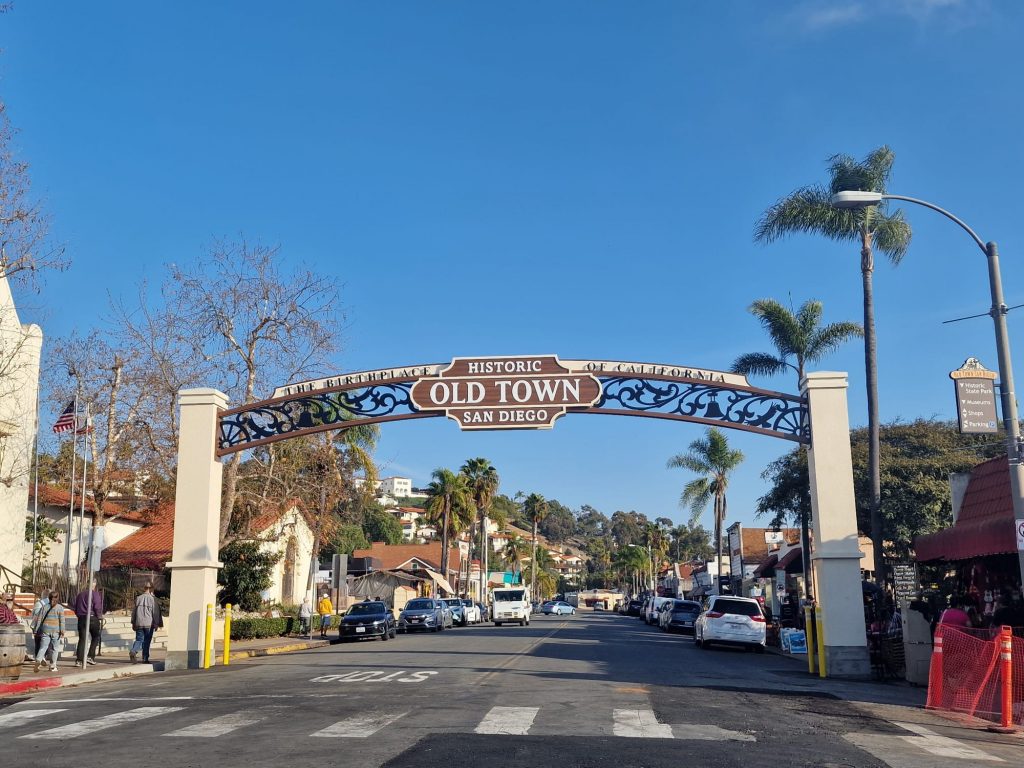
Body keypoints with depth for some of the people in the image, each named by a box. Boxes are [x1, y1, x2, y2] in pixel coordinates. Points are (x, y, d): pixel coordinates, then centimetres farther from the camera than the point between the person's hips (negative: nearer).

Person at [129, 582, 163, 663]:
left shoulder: (138, 598, 7)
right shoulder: (153, 599, -6)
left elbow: (134, 612, 13)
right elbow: (156, 612, -5)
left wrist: (133, 623, 21)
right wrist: (156, 624, 1)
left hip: (139, 623, 3)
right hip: (149, 624, -3)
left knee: (139, 640, 8)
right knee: (147, 641, 6)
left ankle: (133, 651, -19)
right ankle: (145, 659, 8)